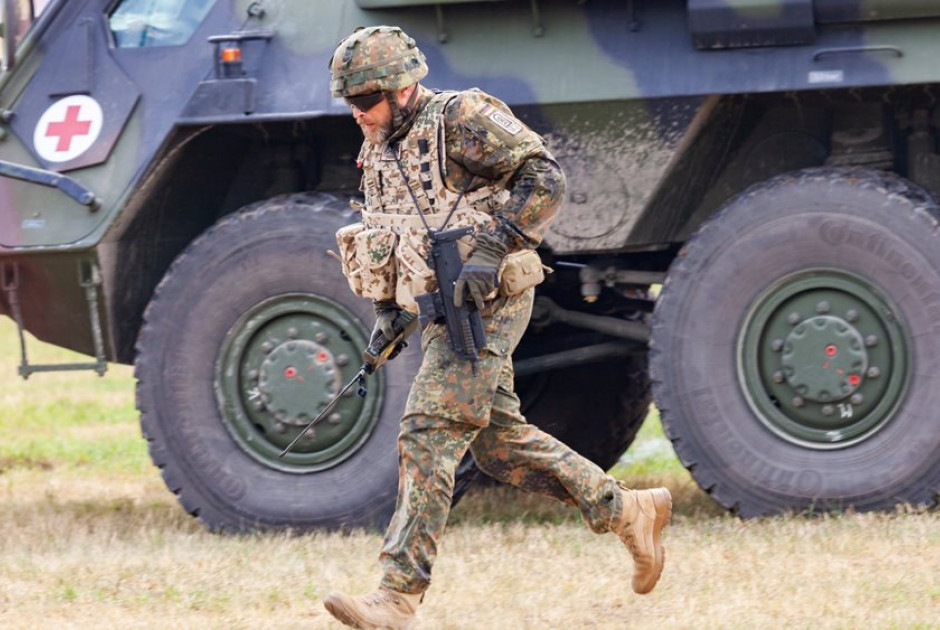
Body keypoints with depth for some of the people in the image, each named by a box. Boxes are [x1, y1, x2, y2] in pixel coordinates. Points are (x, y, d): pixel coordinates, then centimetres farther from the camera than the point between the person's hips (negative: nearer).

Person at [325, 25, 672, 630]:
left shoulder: (463, 119, -11)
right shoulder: (379, 150, 15)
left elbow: (546, 178, -18)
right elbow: (380, 236, 27)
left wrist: (489, 250, -25)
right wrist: (387, 309, 13)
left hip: (485, 303, -9)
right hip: (438, 311, 9)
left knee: (428, 436, -16)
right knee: (499, 440, 12)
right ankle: (629, 512, 26)